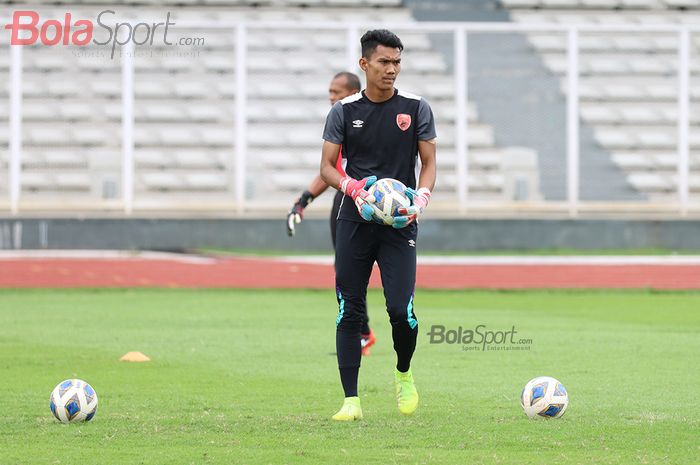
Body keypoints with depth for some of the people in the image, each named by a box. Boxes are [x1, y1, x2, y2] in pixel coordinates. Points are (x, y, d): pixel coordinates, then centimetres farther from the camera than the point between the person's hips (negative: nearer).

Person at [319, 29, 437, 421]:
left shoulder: (416, 108, 4)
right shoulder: (345, 111, 4)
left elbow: (429, 163, 6)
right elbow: (327, 166, 4)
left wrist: (422, 198, -14)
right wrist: (353, 188, -16)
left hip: (400, 223, -1)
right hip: (355, 220, 1)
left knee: (401, 310, -12)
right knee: (349, 312, -3)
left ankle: (404, 374, 18)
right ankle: (351, 400, 1)